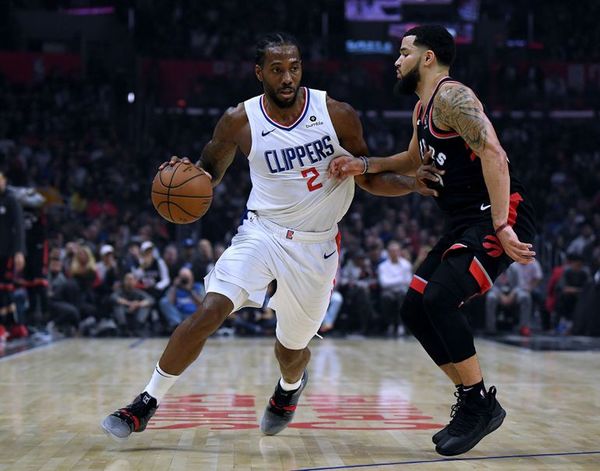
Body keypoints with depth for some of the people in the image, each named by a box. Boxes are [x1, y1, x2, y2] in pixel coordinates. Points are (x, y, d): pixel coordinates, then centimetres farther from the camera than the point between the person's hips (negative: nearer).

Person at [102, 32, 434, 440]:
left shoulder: (338, 115, -10)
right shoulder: (240, 122, -8)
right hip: (262, 232, 0)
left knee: (292, 348, 12)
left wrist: (413, 184, -18)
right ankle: (146, 404, -7)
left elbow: (370, 177, 1)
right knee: (209, 312, -20)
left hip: (315, 245, 0)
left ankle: (291, 386, 50)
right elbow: (210, 172, 8)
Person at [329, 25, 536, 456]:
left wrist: (502, 227, -29)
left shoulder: (451, 96, -13)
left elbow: (493, 154, -24)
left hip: (501, 215, -10)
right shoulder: (423, 109, 17)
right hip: (466, 223, 10)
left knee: (440, 297, -24)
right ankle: (474, 403, 14)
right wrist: (365, 165, 20)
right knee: (415, 309, 6)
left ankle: (480, 404, -9)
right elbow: (414, 161, 35)